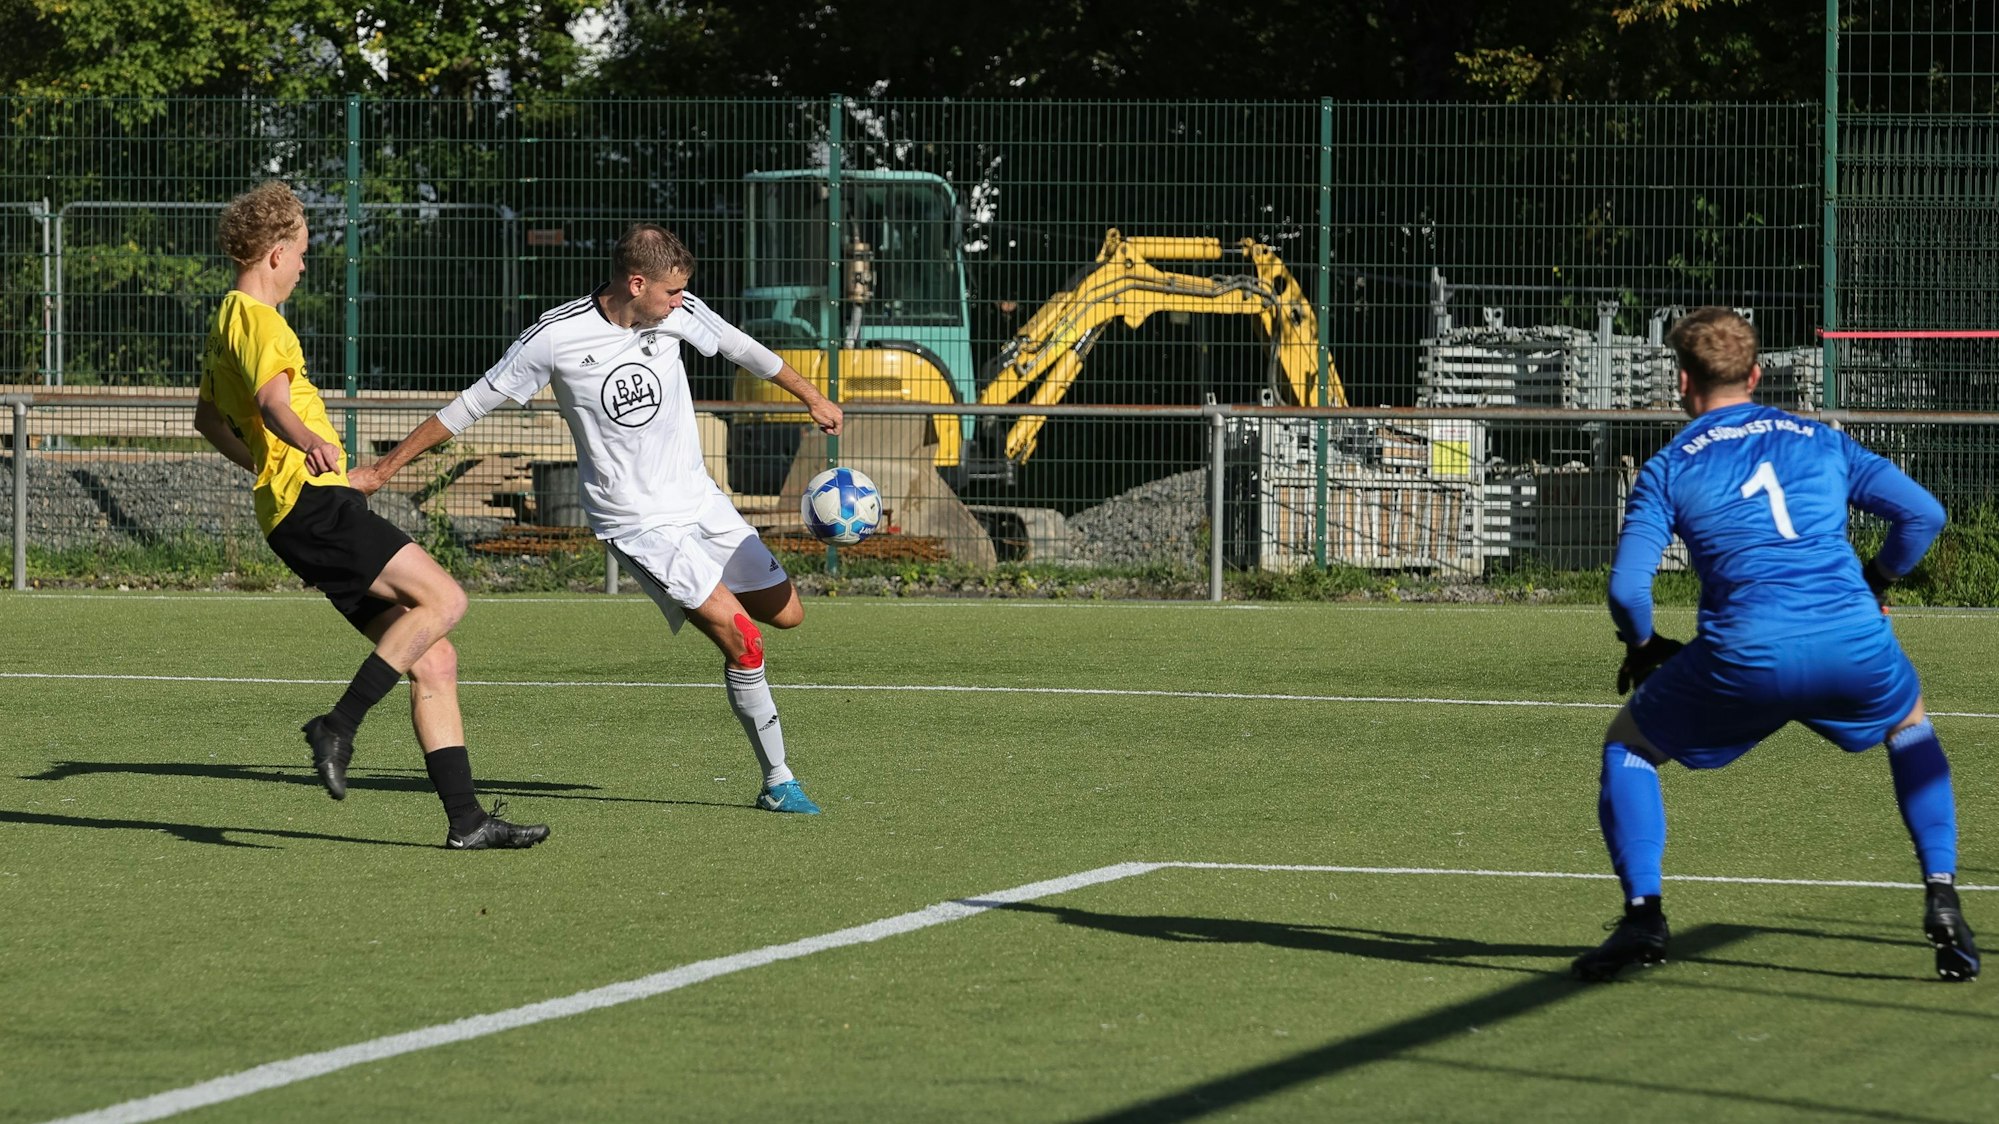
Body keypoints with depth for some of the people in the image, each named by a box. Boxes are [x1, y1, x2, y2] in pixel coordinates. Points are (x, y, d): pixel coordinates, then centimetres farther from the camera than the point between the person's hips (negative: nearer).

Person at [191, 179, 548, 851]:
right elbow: (271, 398, -29)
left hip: (305, 512, 10)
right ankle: (339, 728, -19)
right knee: (443, 598, -22)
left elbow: (208, 420, 39)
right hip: (313, 503, -10)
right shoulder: (259, 320, -8)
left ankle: (465, 817, -3)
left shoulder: (227, 323, 24)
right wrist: (306, 441, -48)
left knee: (434, 662, 3)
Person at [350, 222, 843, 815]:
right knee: (743, 641, -16)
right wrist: (383, 469, -4)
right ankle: (777, 782, -4)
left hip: (703, 500, 6)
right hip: (638, 522, -6)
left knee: (786, 614, 7)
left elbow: (740, 346, 15)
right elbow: (472, 404, -8)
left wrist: (811, 396, 25)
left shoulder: (677, 312, -4)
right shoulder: (556, 337, -17)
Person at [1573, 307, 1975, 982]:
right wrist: (1875, 582, 32)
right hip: (1855, 646, 2)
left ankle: (1642, 914, 5)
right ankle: (1942, 905, 20)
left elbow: (1627, 589, 2)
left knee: (1628, 743, 23)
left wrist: (1643, 648, 23)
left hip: (1745, 659, -2)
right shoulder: (1820, 441, 19)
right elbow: (1923, 513, 14)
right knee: (1910, 727, 35)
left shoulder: (1667, 470, 11)